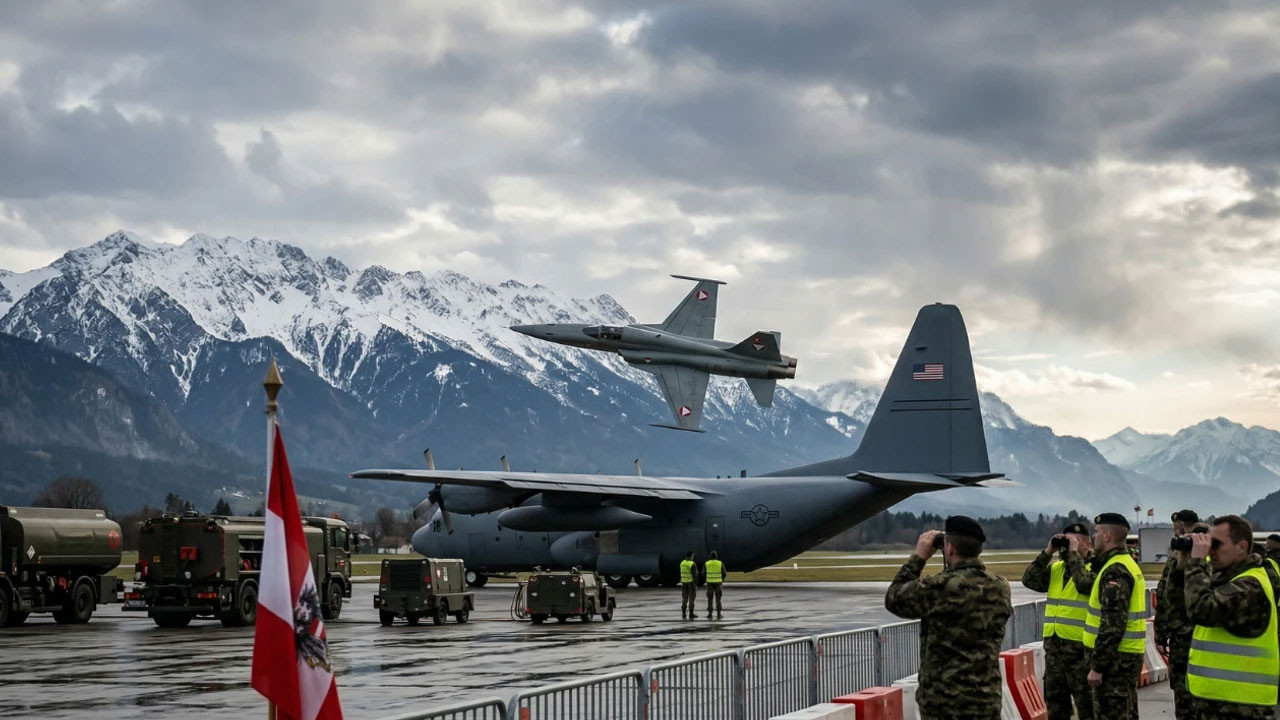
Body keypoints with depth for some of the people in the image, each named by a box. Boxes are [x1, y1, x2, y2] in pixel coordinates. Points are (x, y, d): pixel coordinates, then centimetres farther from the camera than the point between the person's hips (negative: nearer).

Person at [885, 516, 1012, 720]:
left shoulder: (939, 588, -15)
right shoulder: (1000, 588, 3)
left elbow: (894, 599, 1)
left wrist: (919, 557, 7)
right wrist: (956, 567, 17)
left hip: (943, 702, -5)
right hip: (986, 701, 5)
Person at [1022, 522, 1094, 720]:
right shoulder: (1055, 568, 13)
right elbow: (1030, 581, 1)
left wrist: (1074, 554, -17)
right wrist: (1048, 552, -4)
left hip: (1080, 648, -7)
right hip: (1053, 647, 7)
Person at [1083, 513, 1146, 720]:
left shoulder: (1115, 571, -18)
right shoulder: (1128, 564, 15)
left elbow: (1112, 626, -23)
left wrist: (1097, 666, -21)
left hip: (1115, 659, -10)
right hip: (1129, 657, 10)